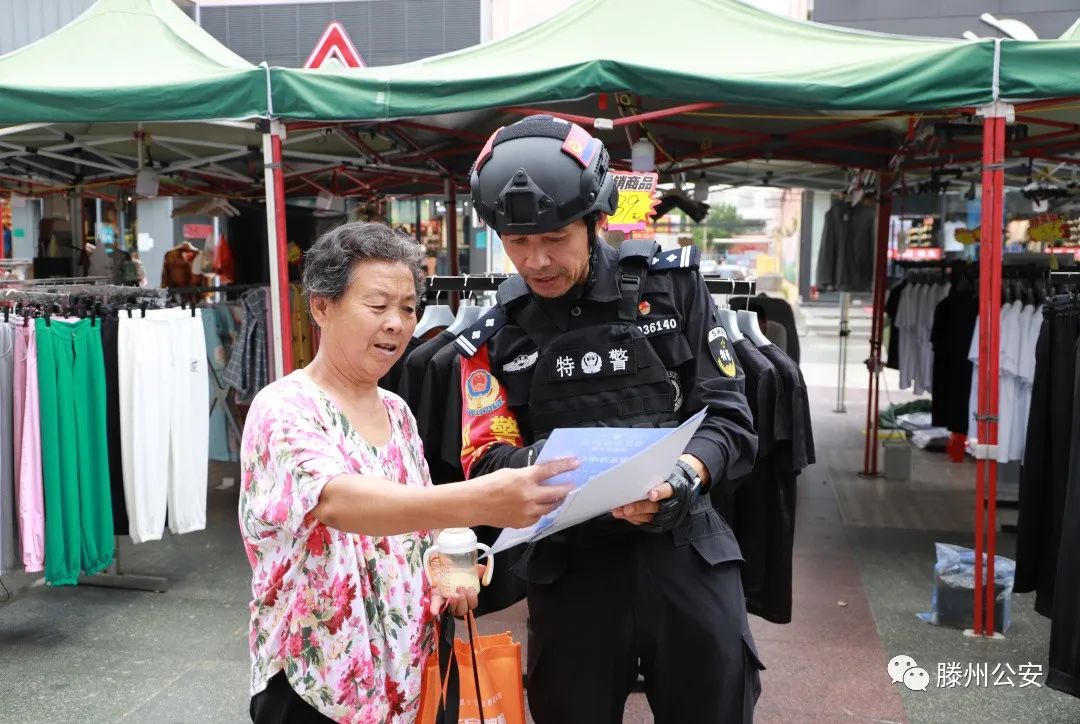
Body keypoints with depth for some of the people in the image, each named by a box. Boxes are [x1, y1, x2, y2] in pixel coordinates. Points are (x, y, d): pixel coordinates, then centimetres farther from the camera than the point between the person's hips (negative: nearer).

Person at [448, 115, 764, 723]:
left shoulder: (671, 284, -2)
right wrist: (536, 465, -24)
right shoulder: (494, 336, 2)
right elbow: (484, 462, -2)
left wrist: (686, 473, -24)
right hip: (570, 569, 1)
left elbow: (729, 416, -4)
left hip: (688, 556, 0)